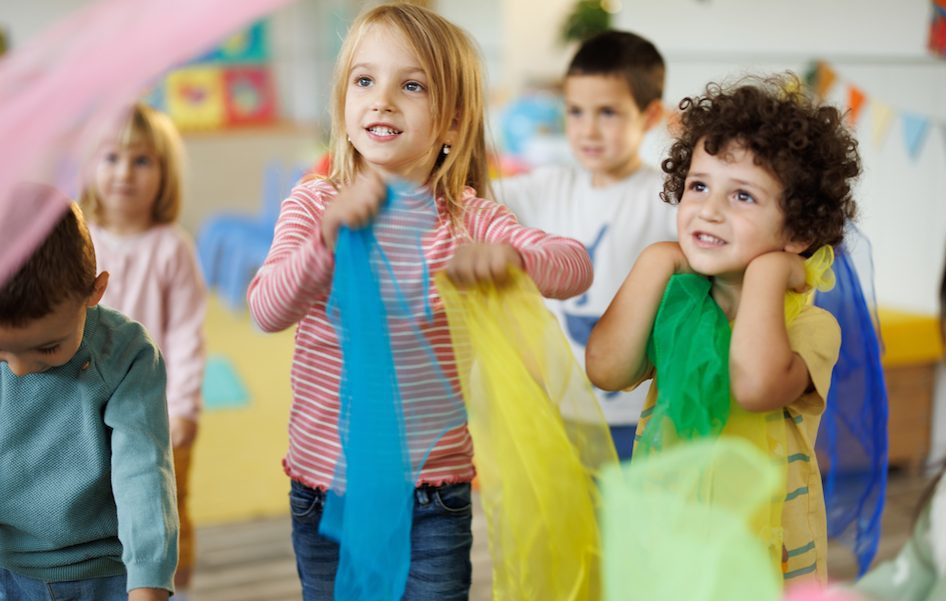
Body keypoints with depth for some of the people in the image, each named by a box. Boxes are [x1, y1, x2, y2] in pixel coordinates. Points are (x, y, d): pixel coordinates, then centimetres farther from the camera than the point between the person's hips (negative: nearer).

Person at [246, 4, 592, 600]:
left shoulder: (467, 217, -5)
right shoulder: (313, 204, -4)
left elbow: (577, 265, -17)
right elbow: (268, 311, -18)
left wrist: (507, 258, -38)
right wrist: (331, 233, -35)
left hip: (432, 493, -1)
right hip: (325, 486, 1)